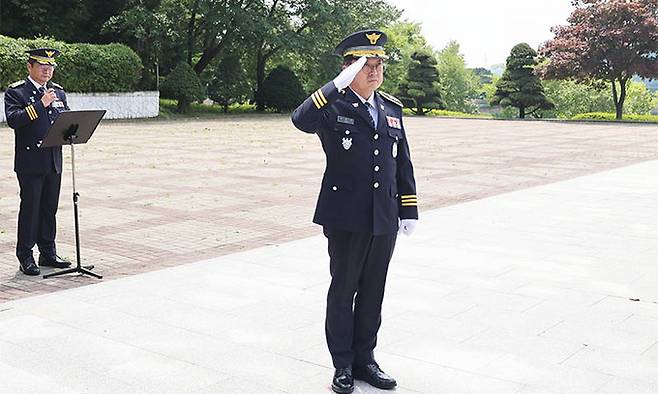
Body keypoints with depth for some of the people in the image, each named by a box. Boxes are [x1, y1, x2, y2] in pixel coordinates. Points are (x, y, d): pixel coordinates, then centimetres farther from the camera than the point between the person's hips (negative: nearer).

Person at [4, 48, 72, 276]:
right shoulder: (16, 92, -3)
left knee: (50, 208, 11)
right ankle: (25, 257, 6)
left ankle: (48, 253, 20)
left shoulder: (58, 92, 15)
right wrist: (40, 104, -21)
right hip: (30, 162, -5)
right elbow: (13, 120, -18)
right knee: (30, 208, -2)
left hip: (54, 161, 6)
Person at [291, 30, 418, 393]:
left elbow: (403, 162, 14)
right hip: (346, 218, -5)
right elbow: (301, 120, -28)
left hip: (384, 219, 5)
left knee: (373, 292, 13)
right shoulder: (334, 107, -6)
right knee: (343, 291, 7)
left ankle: (365, 359, 27)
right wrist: (339, 84, -31)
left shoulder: (392, 108, 11)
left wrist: (409, 210, 12)